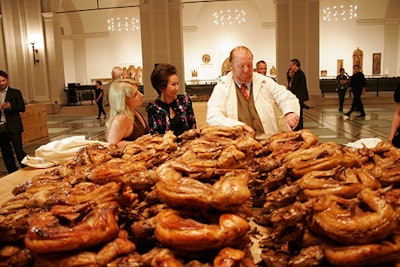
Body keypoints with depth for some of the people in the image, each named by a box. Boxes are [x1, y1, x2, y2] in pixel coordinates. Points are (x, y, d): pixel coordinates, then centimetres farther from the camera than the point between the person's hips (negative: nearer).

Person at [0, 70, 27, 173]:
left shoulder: (15, 92, 2)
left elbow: (22, 108, -2)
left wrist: (10, 107, -19)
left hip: (13, 127, -4)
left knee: (19, 151, -7)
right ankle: (13, 173, 19)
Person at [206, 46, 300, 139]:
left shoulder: (266, 82, 11)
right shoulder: (222, 87, 4)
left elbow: (287, 98, 11)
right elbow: (212, 117, -6)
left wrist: (290, 113, -13)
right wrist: (239, 126, -21)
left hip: (269, 140, 2)